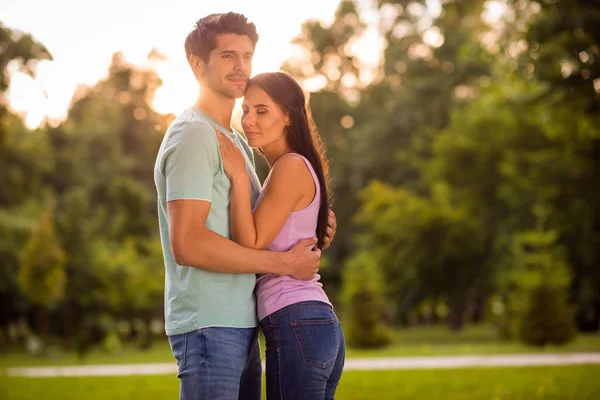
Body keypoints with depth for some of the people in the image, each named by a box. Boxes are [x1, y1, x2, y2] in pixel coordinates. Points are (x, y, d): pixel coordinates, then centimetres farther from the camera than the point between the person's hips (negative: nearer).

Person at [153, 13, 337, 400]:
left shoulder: (238, 141, 20)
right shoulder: (192, 135, -10)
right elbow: (187, 244, -20)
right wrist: (284, 262, -16)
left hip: (240, 324, 9)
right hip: (210, 325, -9)